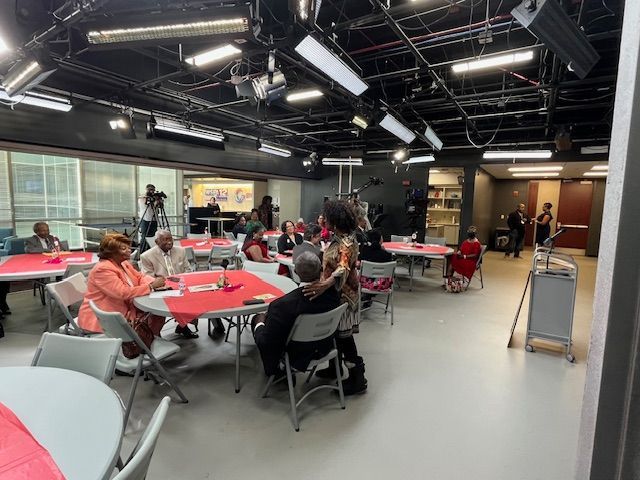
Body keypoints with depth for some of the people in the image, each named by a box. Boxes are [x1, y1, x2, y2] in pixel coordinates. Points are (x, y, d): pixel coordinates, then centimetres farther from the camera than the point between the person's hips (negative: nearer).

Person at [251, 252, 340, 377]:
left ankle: (273, 370, 29)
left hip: (297, 357, -5)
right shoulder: (333, 293, -21)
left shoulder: (283, 305, -35)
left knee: (257, 319, 12)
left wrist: (259, 323, -5)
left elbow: (264, 342, -24)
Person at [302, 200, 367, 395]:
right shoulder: (341, 237, 3)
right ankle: (335, 368, 37)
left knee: (344, 336, 2)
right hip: (336, 293, 9)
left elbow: (343, 269, -45)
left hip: (343, 296, -9)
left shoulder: (346, 243, -27)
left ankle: (358, 379, 17)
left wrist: (325, 284, -61)